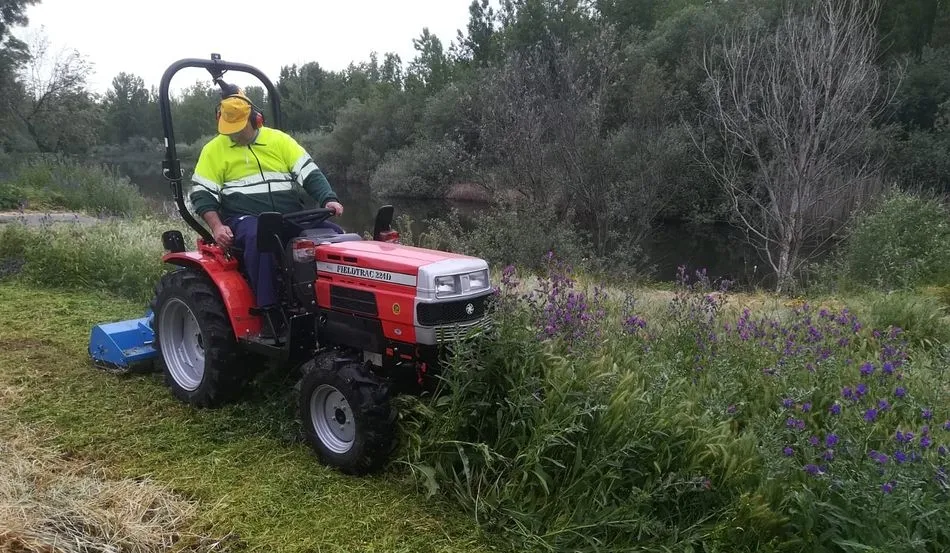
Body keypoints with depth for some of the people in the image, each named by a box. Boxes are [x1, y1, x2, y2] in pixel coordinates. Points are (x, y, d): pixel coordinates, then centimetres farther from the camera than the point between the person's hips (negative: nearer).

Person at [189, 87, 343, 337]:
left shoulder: (278, 139, 11)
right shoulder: (214, 149, 7)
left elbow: (310, 174, 6)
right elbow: (202, 193, 3)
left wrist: (329, 199, -12)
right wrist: (216, 226, -14)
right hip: (244, 218, -2)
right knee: (259, 238, -39)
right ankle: (270, 313, -34)